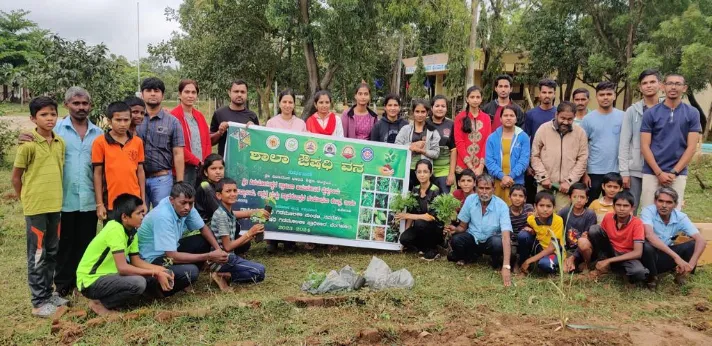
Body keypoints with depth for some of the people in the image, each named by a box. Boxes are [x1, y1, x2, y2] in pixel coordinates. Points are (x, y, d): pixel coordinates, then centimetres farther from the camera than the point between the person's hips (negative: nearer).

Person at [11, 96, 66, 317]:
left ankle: (48, 293, 28)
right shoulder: (28, 145, -12)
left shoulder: (60, 143, 5)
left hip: (55, 206, 6)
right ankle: (38, 301, 10)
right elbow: (16, 177, -5)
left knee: (52, 253, 15)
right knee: (37, 255, 1)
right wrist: (28, 199, 3)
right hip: (35, 208, -6)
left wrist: (55, 195, 13)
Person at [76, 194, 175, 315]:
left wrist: (160, 270, -8)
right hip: (91, 281, -9)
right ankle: (100, 304, -8)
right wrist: (155, 272, -22)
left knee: (153, 277, 0)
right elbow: (122, 268, -29)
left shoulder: (131, 231, 3)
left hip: (109, 275, 9)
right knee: (138, 283, -30)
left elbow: (136, 261, 7)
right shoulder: (115, 230, -24)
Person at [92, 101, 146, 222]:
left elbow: (140, 171, 8)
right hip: (112, 203, -2)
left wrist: (143, 200, 7)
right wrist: (99, 204, -4)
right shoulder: (100, 142, -5)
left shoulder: (137, 142, 3)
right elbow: (97, 174, -2)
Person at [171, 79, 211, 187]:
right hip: (184, 168, -6)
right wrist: (198, 162, -10)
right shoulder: (174, 116, -6)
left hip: (202, 169, 6)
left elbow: (207, 142, 15)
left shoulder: (199, 116, 15)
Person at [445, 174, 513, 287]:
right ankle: (470, 256, 7)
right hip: (472, 238, 2)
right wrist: (455, 229, -29)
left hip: (490, 241, -2)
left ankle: (497, 260, 1)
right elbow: (463, 226, -1)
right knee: (455, 240, -29)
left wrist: (506, 266, -42)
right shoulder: (470, 200, -12)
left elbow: (506, 236, -32)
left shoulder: (501, 206, -23)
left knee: (498, 242, -37)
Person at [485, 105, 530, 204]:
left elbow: (524, 160, -4)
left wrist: (511, 176, -14)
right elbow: (489, 161, -1)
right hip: (496, 182, 1)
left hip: (516, 183, -1)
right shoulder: (492, 138, 7)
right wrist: (502, 176, -13)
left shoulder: (523, 137, 4)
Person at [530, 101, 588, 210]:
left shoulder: (580, 133, 2)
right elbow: (535, 156, 2)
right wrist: (544, 177, -5)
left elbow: (582, 160, 1)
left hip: (566, 185, 0)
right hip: (545, 184, 0)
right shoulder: (543, 129, 0)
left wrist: (569, 181, -5)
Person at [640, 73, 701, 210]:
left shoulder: (692, 113, 4)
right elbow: (645, 146, -2)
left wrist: (674, 172, -8)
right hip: (651, 172, 0)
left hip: (678, 174, 0)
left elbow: (691, 147, 0)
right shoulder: (650, 113, 2)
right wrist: (659, 173, -9)